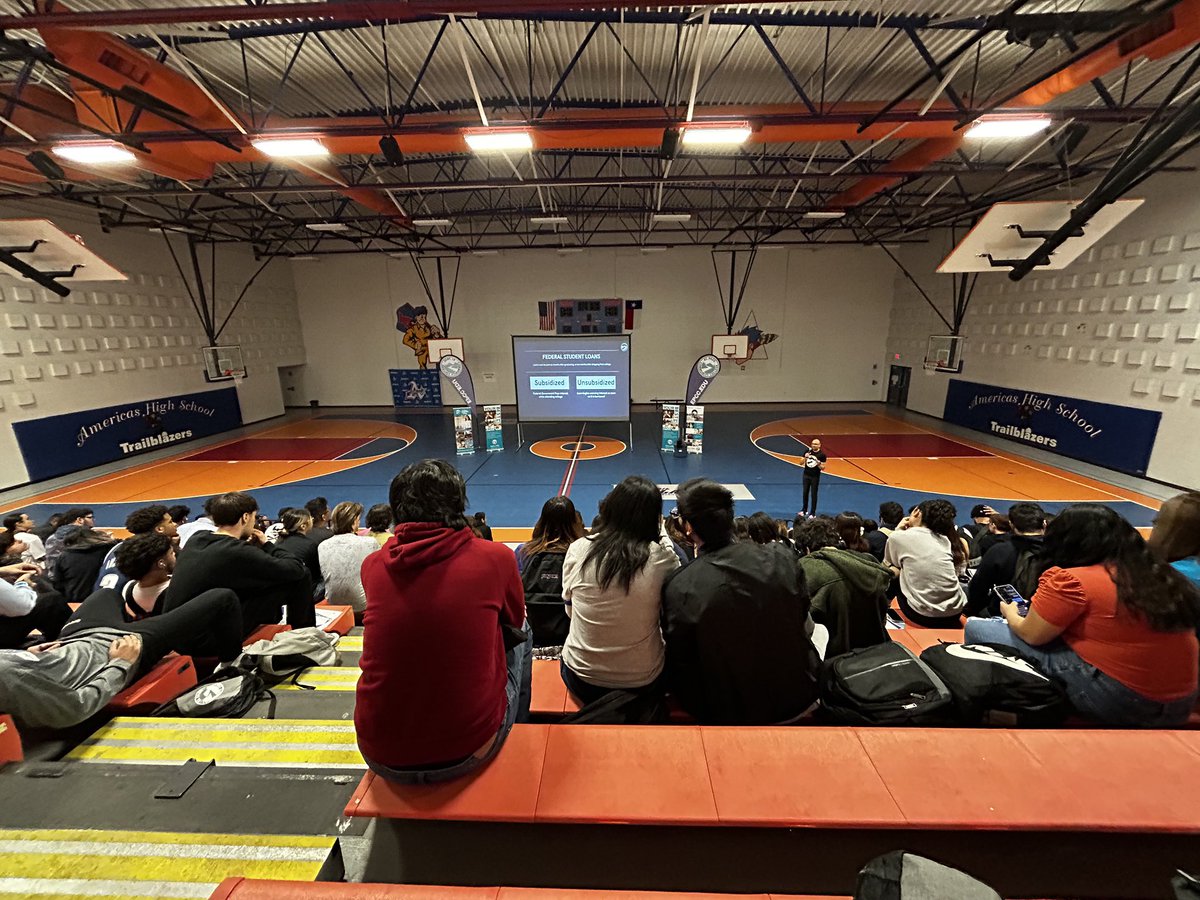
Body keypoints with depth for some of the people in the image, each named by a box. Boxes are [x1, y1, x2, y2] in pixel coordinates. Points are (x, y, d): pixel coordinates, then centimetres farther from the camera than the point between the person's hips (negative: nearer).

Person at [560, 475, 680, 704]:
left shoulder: (578, 549, -14)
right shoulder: (660, 557, -20)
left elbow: (570, 609, 2)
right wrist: (661, 532, 9)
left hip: (581, 680, 2)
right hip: (643, 683, -1)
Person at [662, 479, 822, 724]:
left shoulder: (679, 589, -24)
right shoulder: (783, 557, -16)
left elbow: (680, 663, -12)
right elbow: (804, 623, 1)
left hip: (732, 715, -2)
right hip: (800, 700, 3)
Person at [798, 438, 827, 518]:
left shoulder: (821, 455, -9)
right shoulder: (807, 451, 1)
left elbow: (823, 468, -8)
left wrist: (819, 463, -28)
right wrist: (805, 457, -14)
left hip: (815, 477, -4)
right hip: (806, 475, 4)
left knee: (813, 495, 1)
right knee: (805, 493, 11)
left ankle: (813, 513, 8)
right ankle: (804, 510, 26)